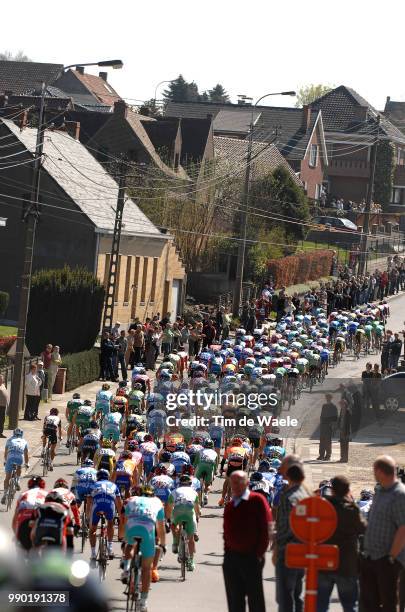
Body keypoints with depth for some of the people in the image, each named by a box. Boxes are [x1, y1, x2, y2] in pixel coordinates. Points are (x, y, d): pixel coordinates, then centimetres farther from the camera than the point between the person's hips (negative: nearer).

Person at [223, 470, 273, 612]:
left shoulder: (257, 501, -6)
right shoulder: (230, 505, 15)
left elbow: (267, 529, -10)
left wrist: (259, 553, -13)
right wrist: (227, 550, 9)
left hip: (251, 558, -6)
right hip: (232, 557, 6)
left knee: (255, 600, -3)